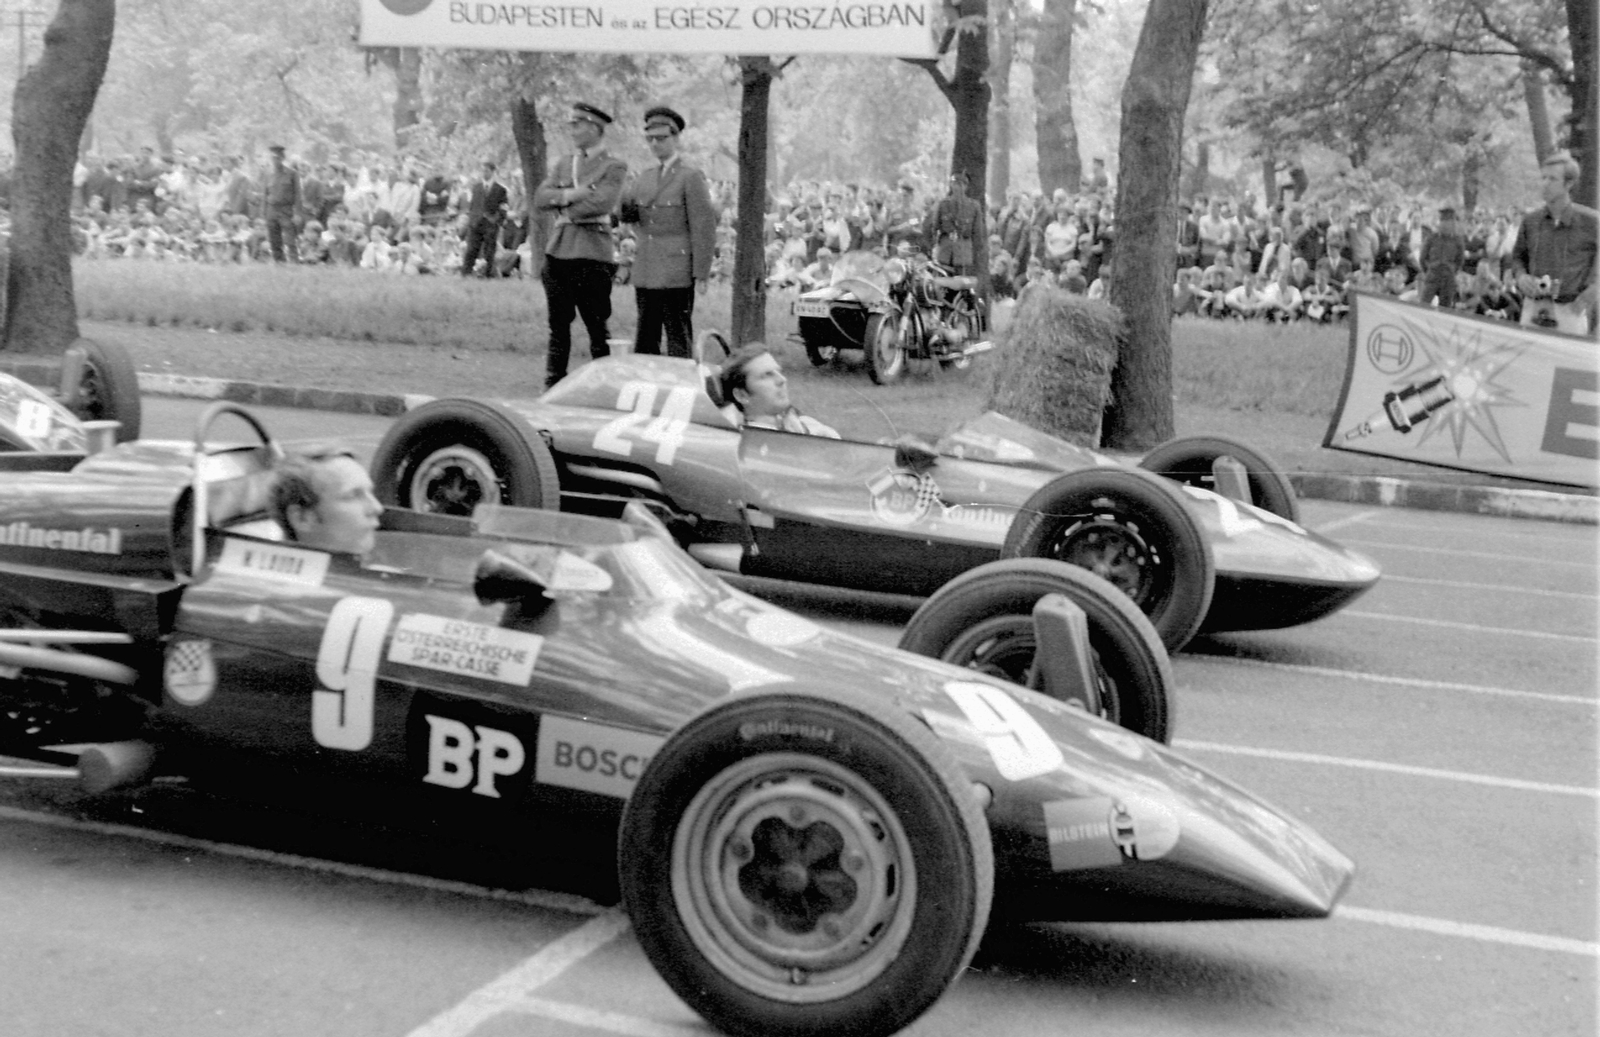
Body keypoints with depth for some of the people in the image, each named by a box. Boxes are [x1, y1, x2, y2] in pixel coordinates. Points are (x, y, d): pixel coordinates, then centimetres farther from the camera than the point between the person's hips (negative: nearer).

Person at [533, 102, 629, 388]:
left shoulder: (613, 167, 2)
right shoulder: (562, 166, 20)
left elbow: (602, 203, -14)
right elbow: (540, 198, 5)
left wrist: (566, 211, -4)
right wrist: (573, 194, -10)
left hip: (592, 254, -5)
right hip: (558, 251, 5)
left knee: (597, 328, -4)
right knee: (558, 326, 8)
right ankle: (553, 387, 13)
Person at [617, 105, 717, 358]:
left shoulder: (691, 178, -4)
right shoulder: (644, 178, 16)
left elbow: (704, 228, -8)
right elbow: (623, 211, 17)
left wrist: (702, 275, -12)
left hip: (677, 274, -6)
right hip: (646, 274, 6)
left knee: (679, 342, -3)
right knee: (645, 341, 8)